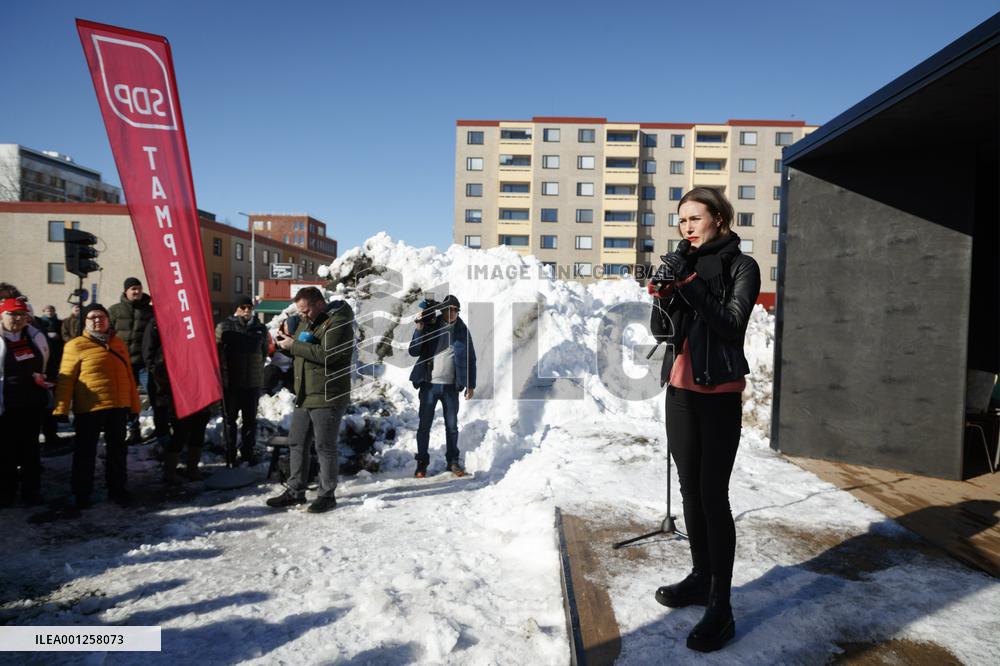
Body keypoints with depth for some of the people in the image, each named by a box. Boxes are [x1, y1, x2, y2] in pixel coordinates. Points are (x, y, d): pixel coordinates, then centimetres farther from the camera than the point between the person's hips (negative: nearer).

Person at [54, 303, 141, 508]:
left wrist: (134, 404, 12)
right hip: (89, 408, -4)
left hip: (119, 406, 5)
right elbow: (66, 378, -8)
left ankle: (116, 488, 27)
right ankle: (82, 493, 22)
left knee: (117, 449, 14)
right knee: (86, 451, 8)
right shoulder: (76, 345, -4)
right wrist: (61, 408, -13)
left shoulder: (118, 344, 11)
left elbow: (128, 375, 14)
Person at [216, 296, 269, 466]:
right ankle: (230, 454, 17)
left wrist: (257, 366, 11)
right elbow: (216, 350, -3)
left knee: (250, 419, 10)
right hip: (230, 380, -2)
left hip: (253, 381, 3)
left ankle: (249, 452, 23)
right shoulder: (224, 326, -4)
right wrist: (223, 369, -3)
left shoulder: (260, 328, 6)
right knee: (230, 418, 7)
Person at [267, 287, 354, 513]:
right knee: (297, 443, 13)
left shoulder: (338, 323, -12)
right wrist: (286, 341, 1)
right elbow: (301, 351, 23)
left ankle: (327, 495, 12)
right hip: (304, 395, 9)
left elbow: (326, 353, -25)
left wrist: (294, 345, -19)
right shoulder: (306, 321, 17)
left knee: (325, 446, 0)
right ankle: (295, 491, 26)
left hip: (327, 397, -9)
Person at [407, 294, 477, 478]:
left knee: (452, 426, 10)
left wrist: (470, 384, 3)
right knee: (424, 425, 5)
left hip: (450, 386, 1)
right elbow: (413, 351, -6)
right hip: (429, 384, -1)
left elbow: (470, 358, 7)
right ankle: (422, 463, 15)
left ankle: (452, 461, 22)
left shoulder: (462, 330, 2)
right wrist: (419, 329, -18)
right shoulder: (430, 326, -2)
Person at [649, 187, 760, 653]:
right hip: (680, 389, 6)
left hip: (719, 393, -6)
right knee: (690, 489, 12)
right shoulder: (685, 263, 11)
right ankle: (701, 578, 26)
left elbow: (731, 325, -16)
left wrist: (689, 282, -21)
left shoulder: (742, 266, -3)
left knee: (713, 494, -8)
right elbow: (662, 331, 6)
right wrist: (666, 290, -12)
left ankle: (721, 606, 1)